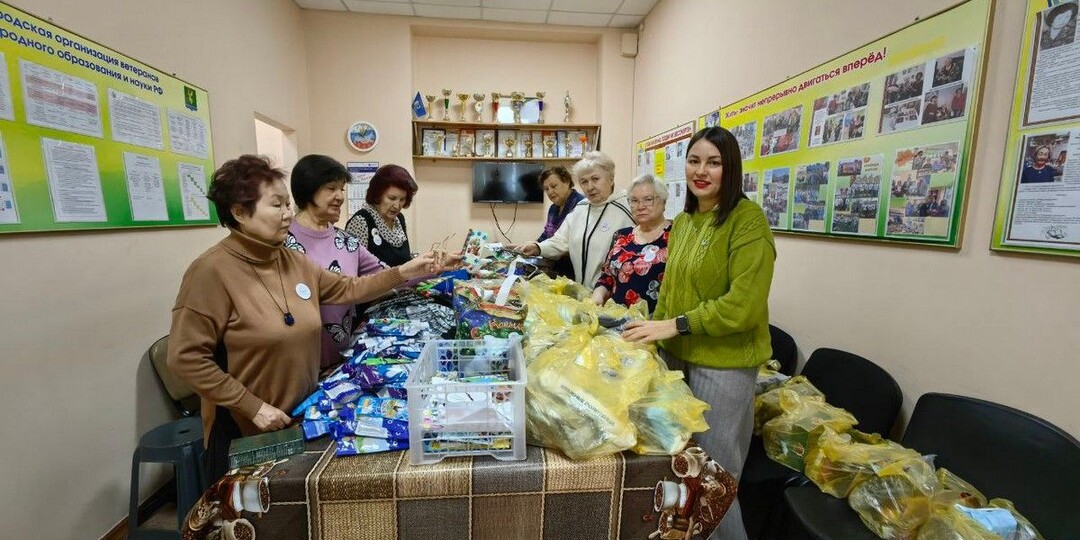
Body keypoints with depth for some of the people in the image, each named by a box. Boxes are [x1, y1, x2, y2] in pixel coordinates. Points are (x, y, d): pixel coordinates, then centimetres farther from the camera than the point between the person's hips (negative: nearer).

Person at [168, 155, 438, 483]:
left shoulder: (293, 261, 1)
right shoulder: (212, 271, -20)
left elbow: (348, 290, 7)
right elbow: (186, 358, -20)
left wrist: (403, 273, -4)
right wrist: (252, 406, -20)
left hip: (302, 417, 6)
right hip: (244, 429, -6)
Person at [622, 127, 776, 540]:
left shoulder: (747, 219, -13)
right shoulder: (682, 221, 11)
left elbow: (744, 305, -20)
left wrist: (675, 325, -21)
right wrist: (655, 331, 9)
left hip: (723, 364, -7)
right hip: (676, 355, 7)